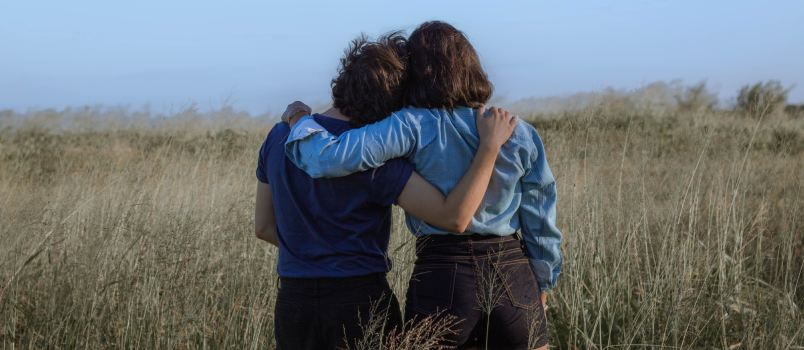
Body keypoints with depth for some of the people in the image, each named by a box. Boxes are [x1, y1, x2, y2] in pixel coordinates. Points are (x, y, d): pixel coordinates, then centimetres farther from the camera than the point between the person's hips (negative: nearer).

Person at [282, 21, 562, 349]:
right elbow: (541, 224, 8)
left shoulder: (413, 125, -9)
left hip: (442, 277, -2)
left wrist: (300, 121, 1)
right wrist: (542, 285, 22)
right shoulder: (521, 134, 3)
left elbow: (331, 158, -20)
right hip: (514, 277, 3)